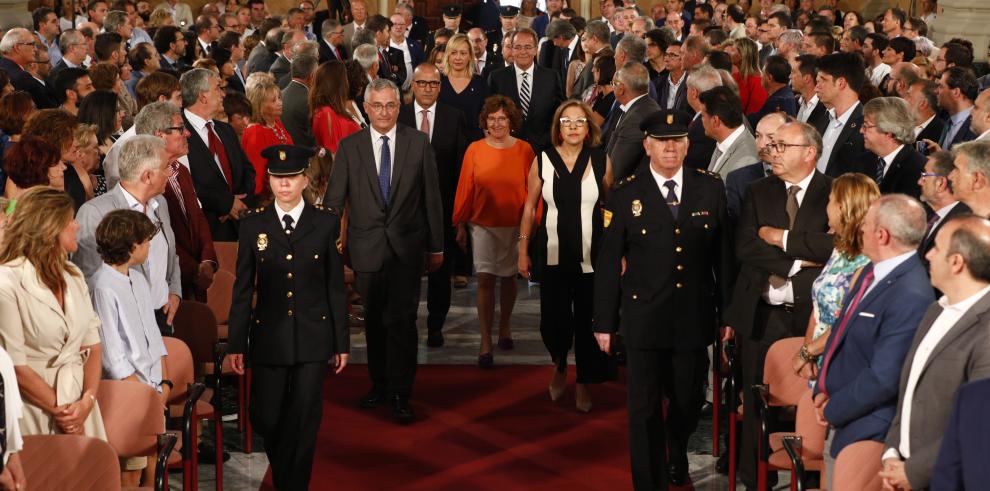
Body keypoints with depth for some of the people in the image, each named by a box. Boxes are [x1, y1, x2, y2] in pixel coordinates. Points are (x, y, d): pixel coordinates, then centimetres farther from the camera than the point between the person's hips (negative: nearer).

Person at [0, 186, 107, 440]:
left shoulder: (72, 275, 10)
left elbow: (92, 343, 7)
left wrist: (87, 400, -8)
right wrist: (60, 410, -11)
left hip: (77, 405, 6)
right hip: (35, 409, -6)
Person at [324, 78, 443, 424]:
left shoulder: (418, 143, 2)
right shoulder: (349, 147, 2)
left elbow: (431, 196, 5)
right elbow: (334, 199, 1)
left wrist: (436, 246, 6)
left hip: (406, 246, -1)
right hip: (367, 248, 1)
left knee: (402, 319, -7)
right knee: (374, 320, 11)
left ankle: (400, 395, -2)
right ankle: (380, 384, 26)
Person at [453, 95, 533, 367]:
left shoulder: (524, 150, -3)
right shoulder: (474, 150, -3)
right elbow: (465, 189, 1)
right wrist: (461, 225, 3)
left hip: (515, 225, 1)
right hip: (483, 224, -1)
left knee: (508, 277, 13)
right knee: (485, 280, -4)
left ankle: (504, 327, 36)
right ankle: (486, 342, -2)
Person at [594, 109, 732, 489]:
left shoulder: (711, 189, 1)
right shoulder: (625, 195, -4)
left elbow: (723, 255, 5)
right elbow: (608, 263, -1)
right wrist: (604, 322, 0)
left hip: (695, 319, 2)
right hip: (644, 320, -2)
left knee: (688, 401, 16)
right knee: (645, 410, 1)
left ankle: (677, 457, 46)